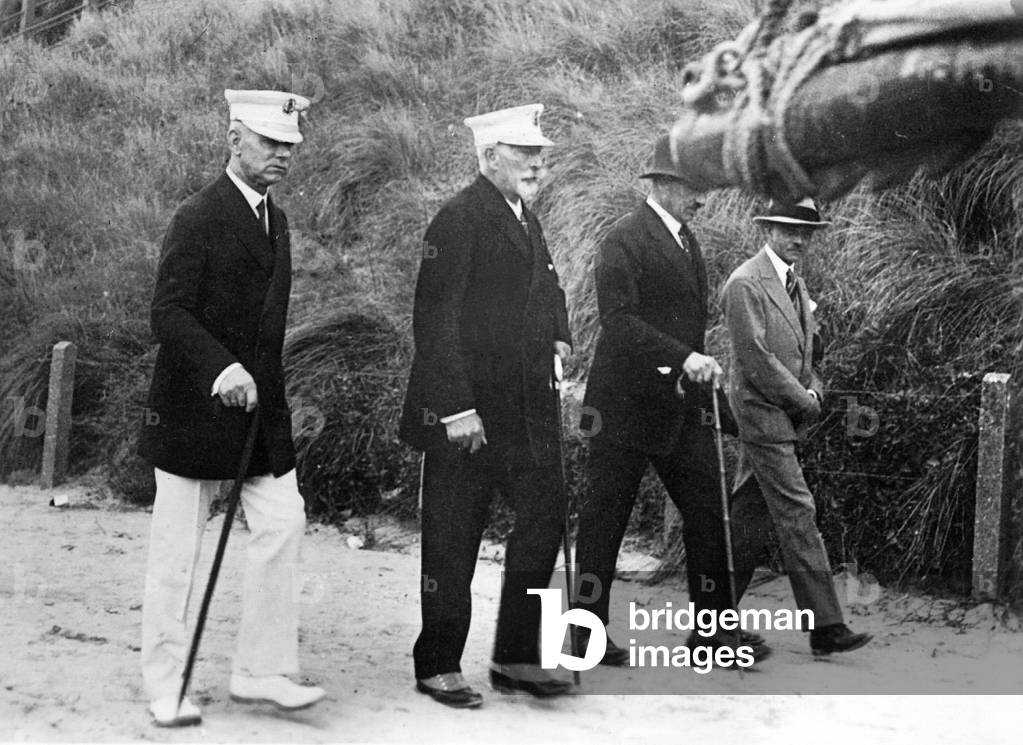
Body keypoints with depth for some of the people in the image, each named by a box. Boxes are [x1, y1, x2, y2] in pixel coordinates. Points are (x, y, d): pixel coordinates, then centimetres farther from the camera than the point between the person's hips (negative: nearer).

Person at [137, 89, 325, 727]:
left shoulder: (275, 219, 13)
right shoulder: (199, 217, -13)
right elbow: (168, 313, -19)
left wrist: (266, 388, 18)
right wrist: (222, 371, -30)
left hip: (258, 403, 7)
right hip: (196, 407, -7)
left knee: (283, 524, -1)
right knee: (178, 548, 2)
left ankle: (262, 670, 8)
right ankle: (166, 686, 12)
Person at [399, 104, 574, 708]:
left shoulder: (528, 222, 16)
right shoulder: (460, 220, -12)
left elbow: (547, 292, 28)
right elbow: (436, 320, -17)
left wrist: (558, 340, 9)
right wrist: (456, 408, -20)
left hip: (528, 413, 8)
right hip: (466, 414, -8)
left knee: (545, 518, 7)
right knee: (453, 541, 2)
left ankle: (518, 658, 18)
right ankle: (439, 667, 13)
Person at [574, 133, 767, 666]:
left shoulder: (687, 241, 17)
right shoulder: (625, 240, -11)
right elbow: (618, 320, -21)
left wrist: (704, 386, 18)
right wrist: (684, 358, -28)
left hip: (681, 406, 8)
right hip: (627, 403, -8)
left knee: (707, 511, 3)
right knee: (604, 518, 2)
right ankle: (587, 631, 11)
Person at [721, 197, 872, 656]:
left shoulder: (795, 283, 16)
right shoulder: (746, 284, -13)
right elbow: (754, 357, -18)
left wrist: (814, 390, 6)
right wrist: (802, 399, -11)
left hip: (789, 413, 9)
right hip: (762, 410, -9)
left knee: (754, 515, 12)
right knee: (797, 513, -12)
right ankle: (825, 627, -13)